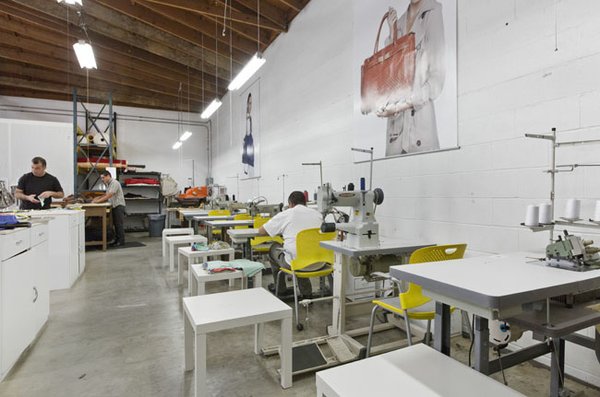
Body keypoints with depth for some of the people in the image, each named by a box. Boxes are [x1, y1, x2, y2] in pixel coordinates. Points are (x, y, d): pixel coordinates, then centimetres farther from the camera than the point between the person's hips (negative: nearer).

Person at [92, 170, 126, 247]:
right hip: (114, 206, 9)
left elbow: (109, 195, -21)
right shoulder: (108, 184, 17)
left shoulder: (114, 183, -15)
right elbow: (106, 194, 25)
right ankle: (117, 240, 16)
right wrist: (98, 198, 11)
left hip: (119, 206, -9)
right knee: (116, 224, 10)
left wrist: (98, 200, -17)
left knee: (119, 224, -7)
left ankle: (121, 241, -3)